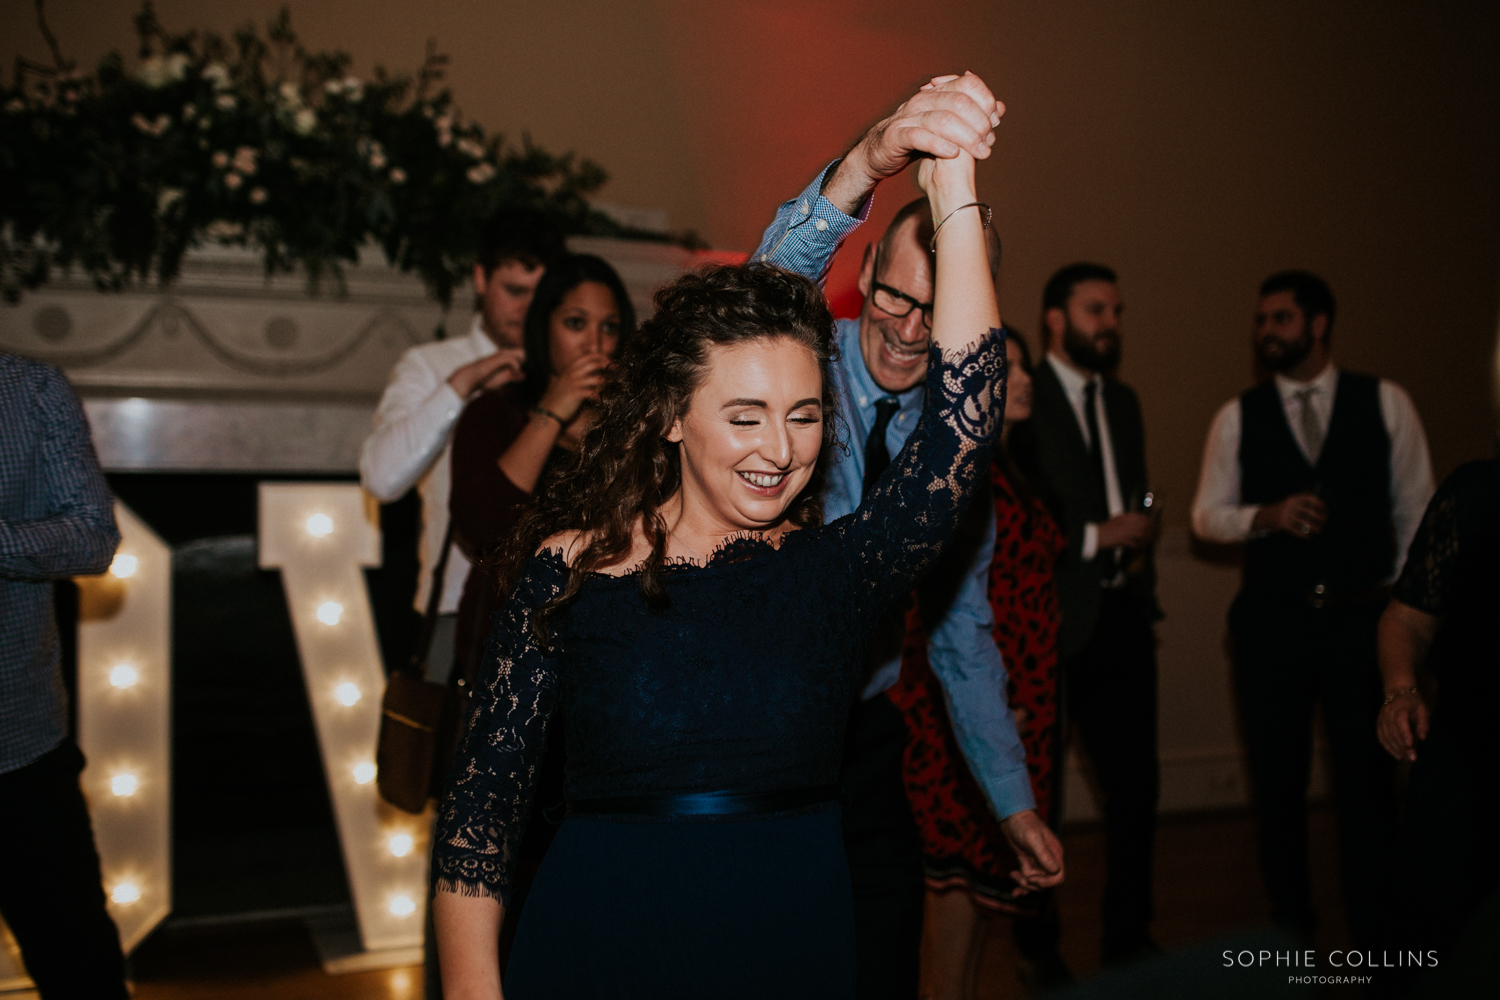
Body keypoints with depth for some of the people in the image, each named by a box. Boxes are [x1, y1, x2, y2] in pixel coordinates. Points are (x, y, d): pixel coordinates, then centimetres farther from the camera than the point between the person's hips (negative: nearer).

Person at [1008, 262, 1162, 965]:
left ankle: (1128, 936, 24)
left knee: (1135, 779, 8)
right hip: (1047, 618, -6)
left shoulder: (1123, 401, 16)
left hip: (1121, 613, 7)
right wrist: (1096, 537, -15)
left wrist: (1138, 550, 4)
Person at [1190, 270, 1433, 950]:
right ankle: (1290, 927, 27)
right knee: (1277, 783, 10)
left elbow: (1415, 508, 6)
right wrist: (1265, 516, -13)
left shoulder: (1386, 403, 2)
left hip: (1363, 617, -1)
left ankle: (1374, 940, 18)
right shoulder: (1238, 417, 4)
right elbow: (1206, 515, 6)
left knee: (1366, 779, 3)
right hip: (1271, 621, 1)